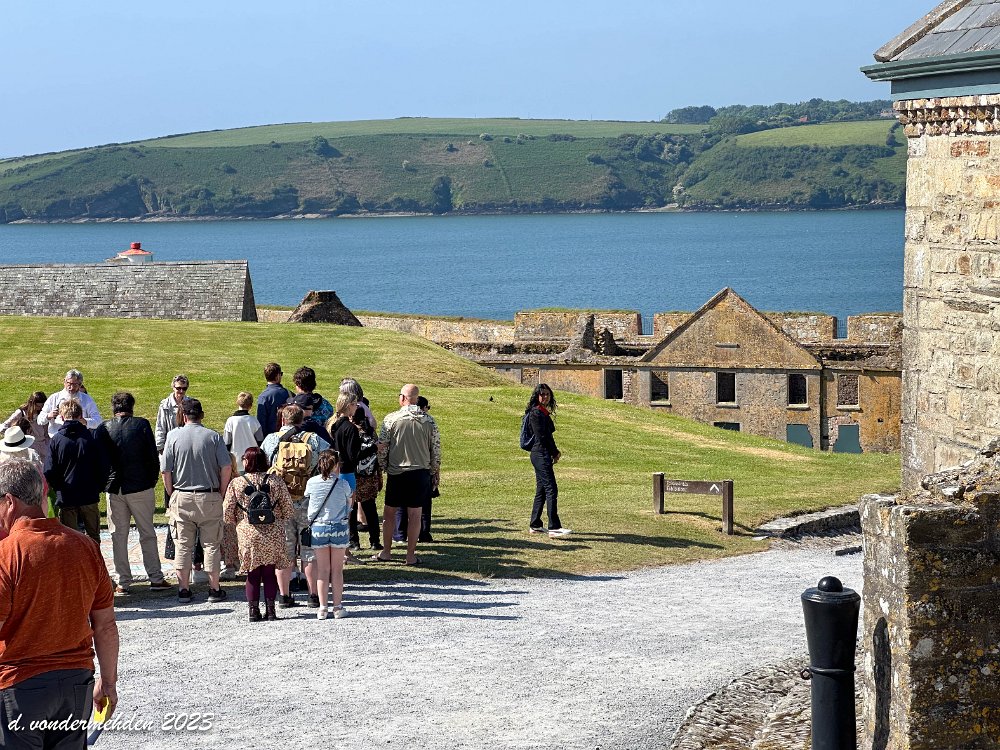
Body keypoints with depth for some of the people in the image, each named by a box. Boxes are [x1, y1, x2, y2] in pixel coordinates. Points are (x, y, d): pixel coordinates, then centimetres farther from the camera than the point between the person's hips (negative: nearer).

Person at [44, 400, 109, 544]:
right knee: (93, 538, 15)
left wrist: (59, 489, 9)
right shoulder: (92, 437, -4)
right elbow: (104, 466, -3)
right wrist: (99, 487, 11)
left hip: (66, 498, -1)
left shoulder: (56, 440, -6)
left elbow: (49, 472, -8)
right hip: (90, 496, 1)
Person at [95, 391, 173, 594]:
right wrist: (153, 480, 8)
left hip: (114, 488, 1)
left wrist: (103, 484, 13)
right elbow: (153, 456, -4)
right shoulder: (142, 425, -6)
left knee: (118, 536, 8)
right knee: (147, 533, 8)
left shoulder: (103, 428, -1)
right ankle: (156, 578, 8)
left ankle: (123, 581, 7)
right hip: (141, 487, -1)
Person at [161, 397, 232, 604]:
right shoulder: (213, 437, -4)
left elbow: (166, 471, -3)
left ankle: (184, 590, 10)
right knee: (211, 544, 6)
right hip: (209, 497, -1)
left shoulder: (174, 436, -2)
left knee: (183, 546, 7)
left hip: (182, 497, 1)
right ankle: (214, 589, 8)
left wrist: (172, 495, 9)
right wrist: (221, 494, 4)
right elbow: (227, 467, -8)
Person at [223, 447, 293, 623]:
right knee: (269, 573, 10)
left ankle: (253, 610, 8)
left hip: (248, 536, -1)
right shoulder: (275, 481, -2)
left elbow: (227, 513, -3)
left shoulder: (236, 483, -5)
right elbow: (288, 510, 0)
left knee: (253, 574, 9)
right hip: (273, 535, 1)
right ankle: (270, 610, 10)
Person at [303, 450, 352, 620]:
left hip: (318, 527, 1)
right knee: (337, 569, 8)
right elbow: (350, 502, 6)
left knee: (322, 569, 7)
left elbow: (307, 498, 9)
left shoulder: (311, 483, -6)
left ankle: (322, 608, 7)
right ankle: (338, 607, 10)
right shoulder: (342, 484, -8)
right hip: (339, 527, -1)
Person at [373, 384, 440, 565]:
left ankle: (386, 552, 17)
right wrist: (435, 473, 15)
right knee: (415, 514, 5)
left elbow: (382, 447, -4)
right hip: (421, 472, 1)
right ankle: (411, 555, 7)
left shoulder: (391, 419, -7)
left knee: (389, 512, 12)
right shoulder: (429, 421, 0)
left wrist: (383, 466, 9)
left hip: (396, 472, -1)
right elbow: (436, 450, 4)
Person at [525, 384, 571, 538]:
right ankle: (554, 527, -17)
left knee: (541, 490, 13)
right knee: (551, 489, -13)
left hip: (543, 455, 10)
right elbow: (541, 437, -16)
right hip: (541, 454, -10)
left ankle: (535, 525, 19)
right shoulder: (536, 412, -12)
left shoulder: (544, 412, 18)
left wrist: (555, 452, 6)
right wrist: (555, 452, -6)